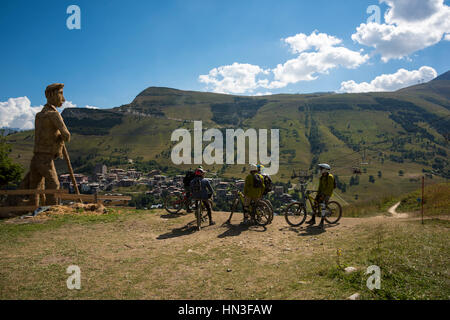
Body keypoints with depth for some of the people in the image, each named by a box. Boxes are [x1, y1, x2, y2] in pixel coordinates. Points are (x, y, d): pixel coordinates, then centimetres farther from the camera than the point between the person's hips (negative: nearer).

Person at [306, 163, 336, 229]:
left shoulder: (330, 177, -16)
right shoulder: (322, 177, 11)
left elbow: (330, 187, -20)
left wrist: (323, 194, -23)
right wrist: (318, 193, 11)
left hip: (327, 193, -8)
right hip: (322, 192, 8)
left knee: (322, 206, -17)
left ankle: (322, 222, -11)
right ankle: (313, 220, 11)